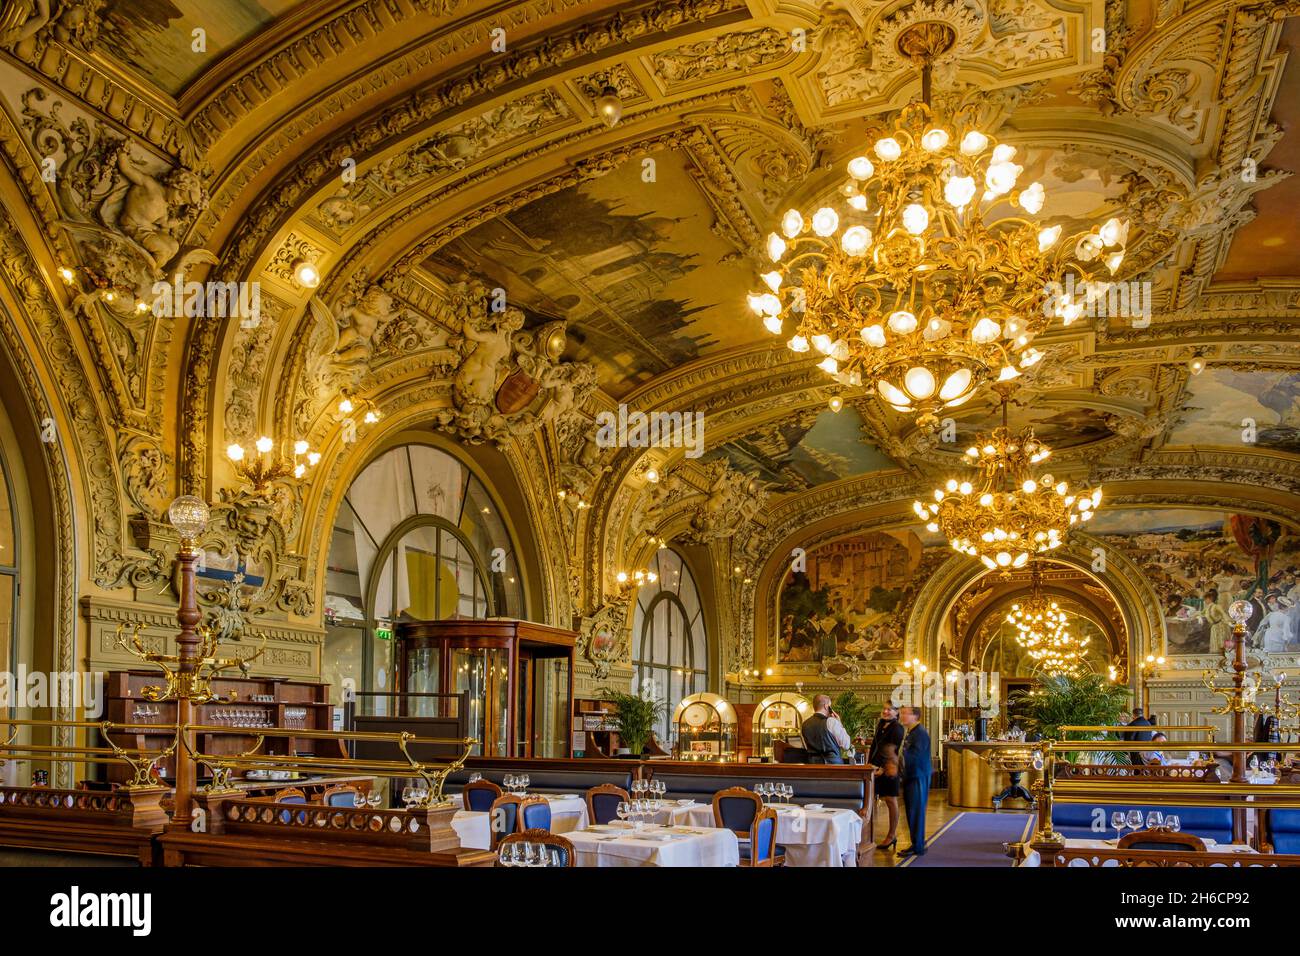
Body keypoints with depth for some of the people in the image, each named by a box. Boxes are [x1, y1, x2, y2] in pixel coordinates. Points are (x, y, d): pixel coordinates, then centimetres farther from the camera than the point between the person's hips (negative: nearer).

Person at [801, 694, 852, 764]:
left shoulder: (805, 724, 7)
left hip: (812, 763, 6)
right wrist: (839, 723, 4)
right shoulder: (831, 722, -10)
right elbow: (846, 745, -2)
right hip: (832, 762, -5)